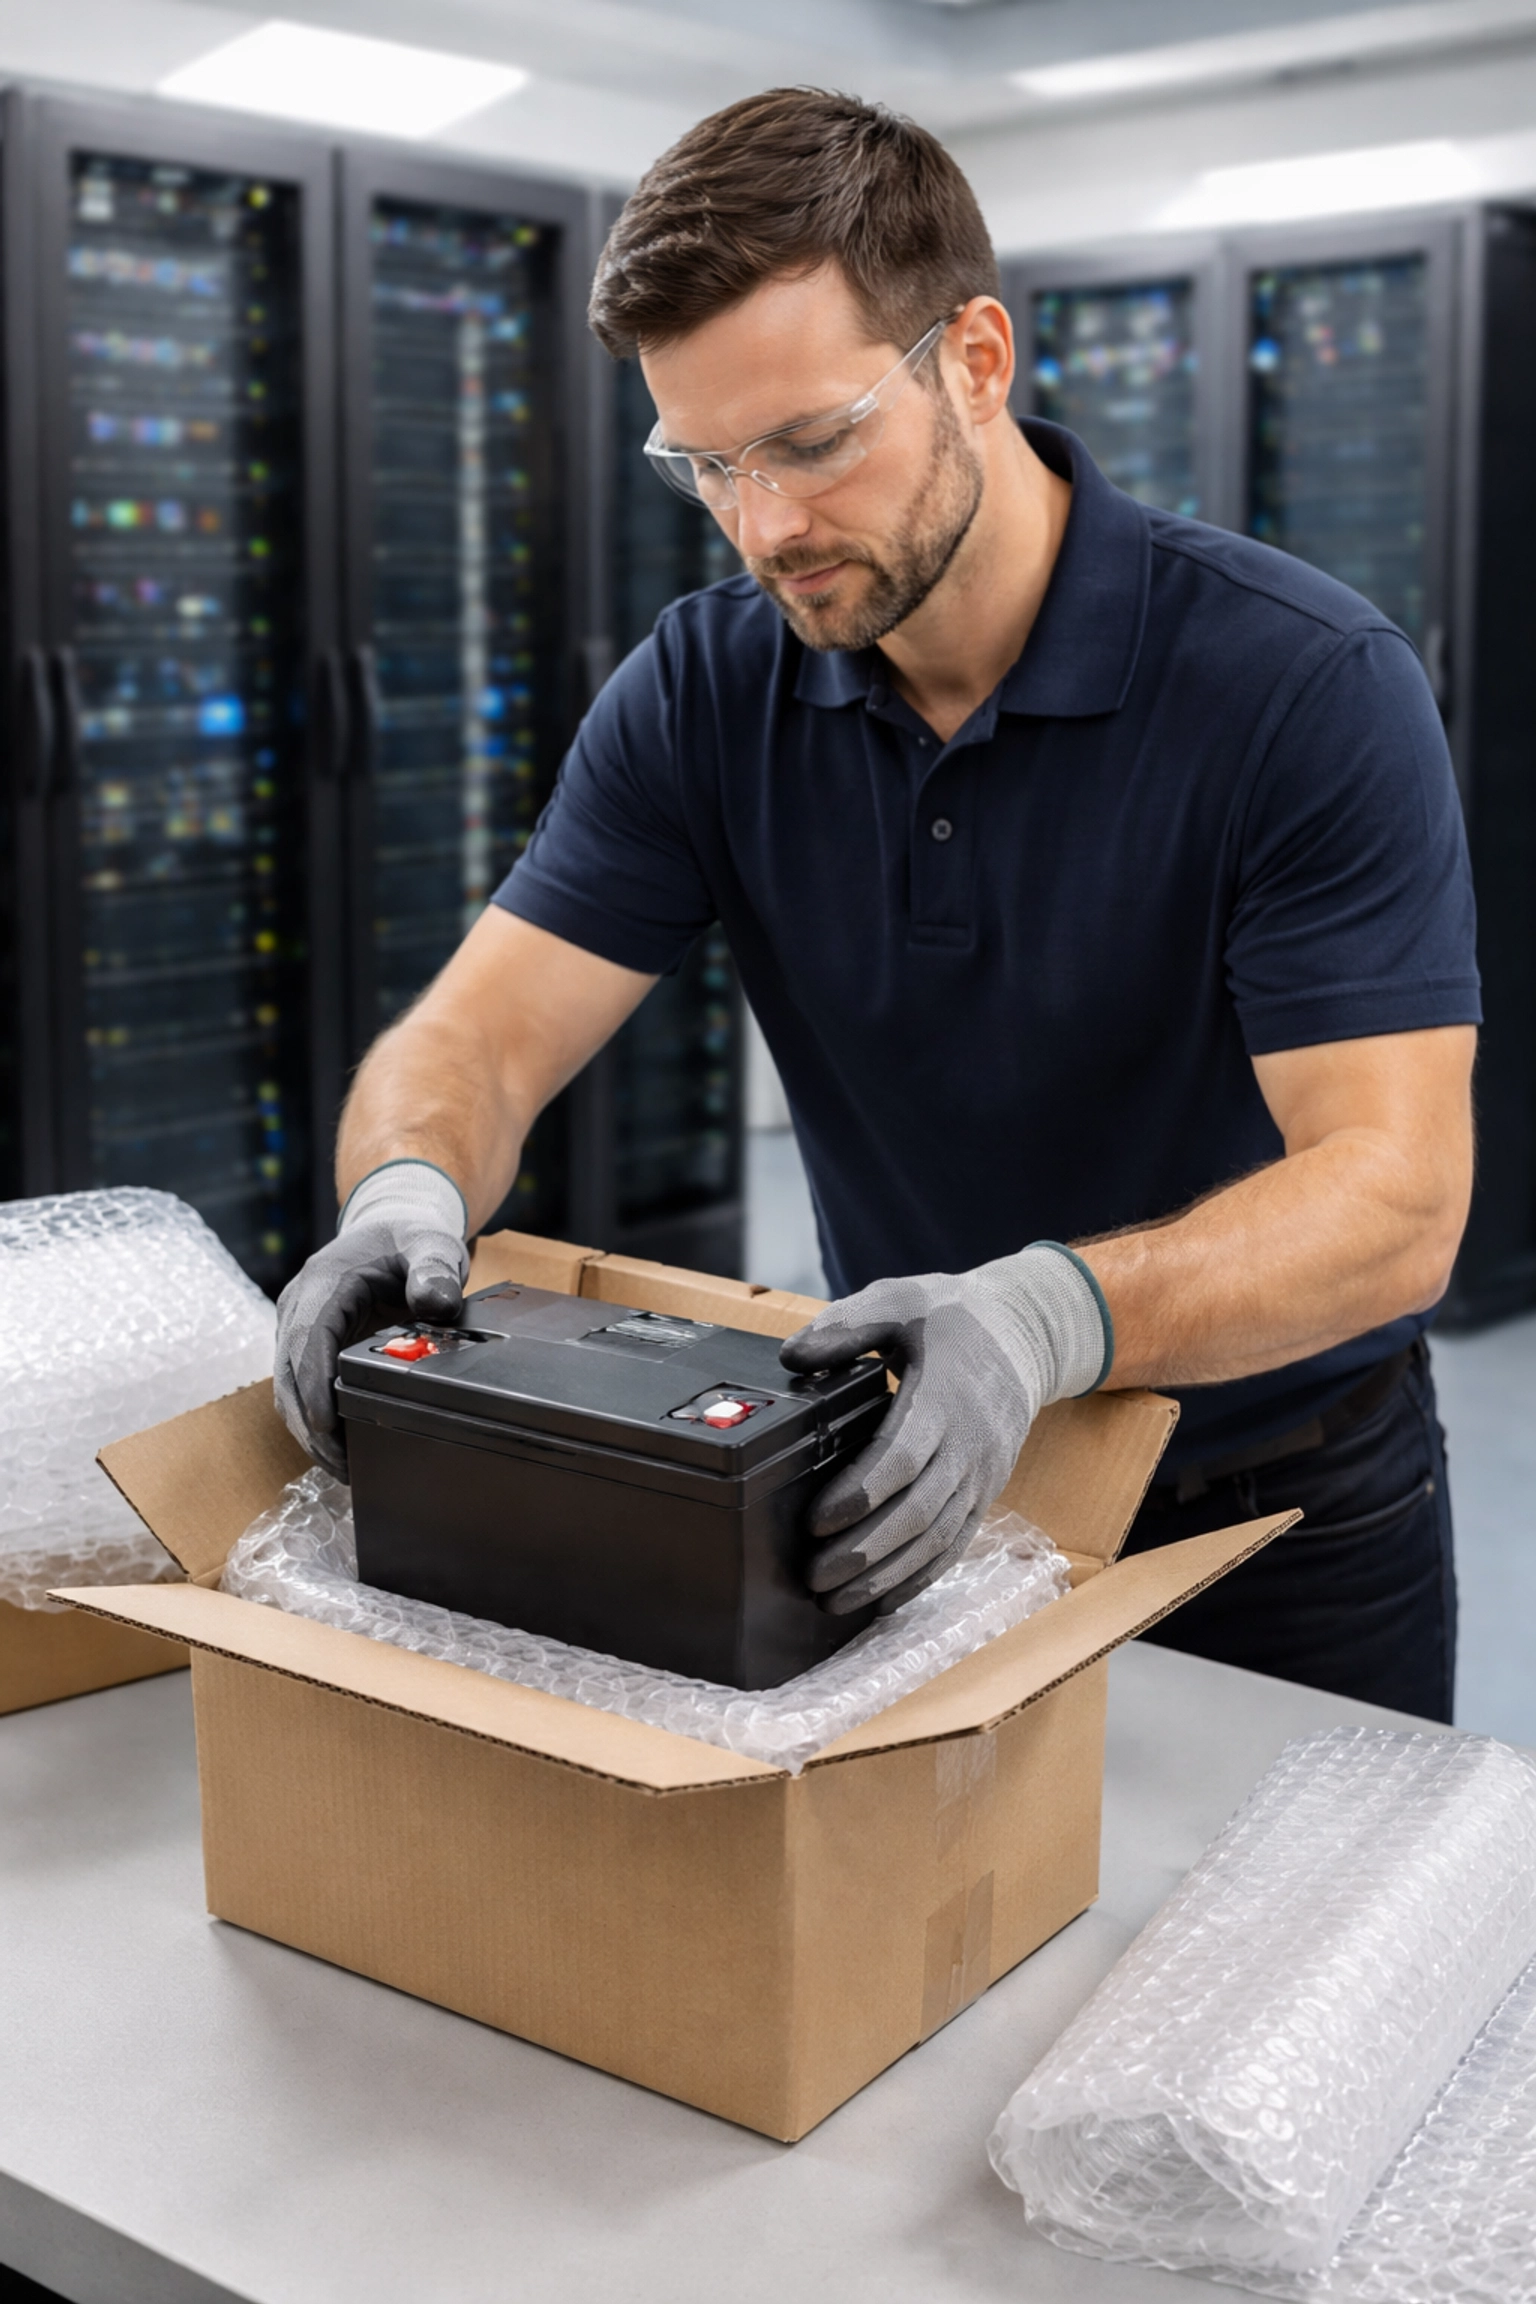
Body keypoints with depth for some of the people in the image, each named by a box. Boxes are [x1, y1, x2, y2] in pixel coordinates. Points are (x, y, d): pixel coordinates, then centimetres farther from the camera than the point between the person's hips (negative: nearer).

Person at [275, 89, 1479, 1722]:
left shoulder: (1308, 685, -21)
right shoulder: (706, 688, -7)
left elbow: (1393, 1193, -28)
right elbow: (480, 1033, -11)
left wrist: (1051, 1312, -45)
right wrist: (408, 1192, -34)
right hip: (919, 1479, 3)